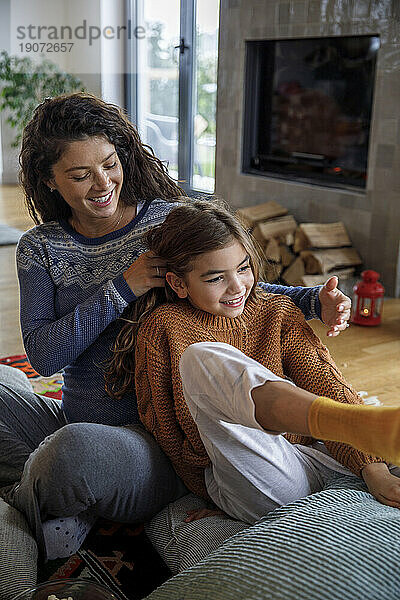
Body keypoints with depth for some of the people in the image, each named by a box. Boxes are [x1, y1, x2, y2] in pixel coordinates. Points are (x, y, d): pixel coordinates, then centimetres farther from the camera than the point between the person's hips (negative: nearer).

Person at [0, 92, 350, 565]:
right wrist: (122, 288, -16)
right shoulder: (40, 249, 4)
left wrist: (314, 300, -8)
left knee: (76, 449, -36)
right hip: (73, 422, 4)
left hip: (156, 438, -3)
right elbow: (43, 356, -7)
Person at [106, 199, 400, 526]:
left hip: (318, 461, 3)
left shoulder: (277, 313, 11)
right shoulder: (162, 328, 2)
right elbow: (160, 426, 3)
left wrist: (373, 469, -15)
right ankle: (367, 426, -50)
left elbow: (327, 388, -1)